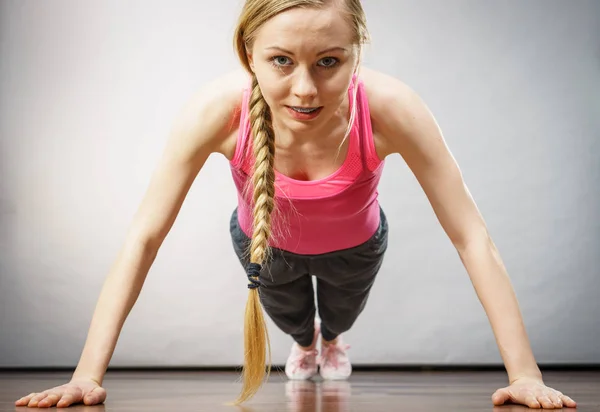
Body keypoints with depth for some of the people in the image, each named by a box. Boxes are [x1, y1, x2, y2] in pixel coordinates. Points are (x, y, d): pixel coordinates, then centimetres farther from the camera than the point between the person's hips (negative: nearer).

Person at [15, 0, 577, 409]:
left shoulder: (388, 110, -43)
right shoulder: (219, 110, -41)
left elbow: (471, 238, -35)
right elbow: (143, 238, -34)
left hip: (355, 246, 1)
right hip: (265, 243, 0)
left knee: (339, 318, 34)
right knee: (291, 320, 33)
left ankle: (331, 340, 74)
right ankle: (305, 344, 72)